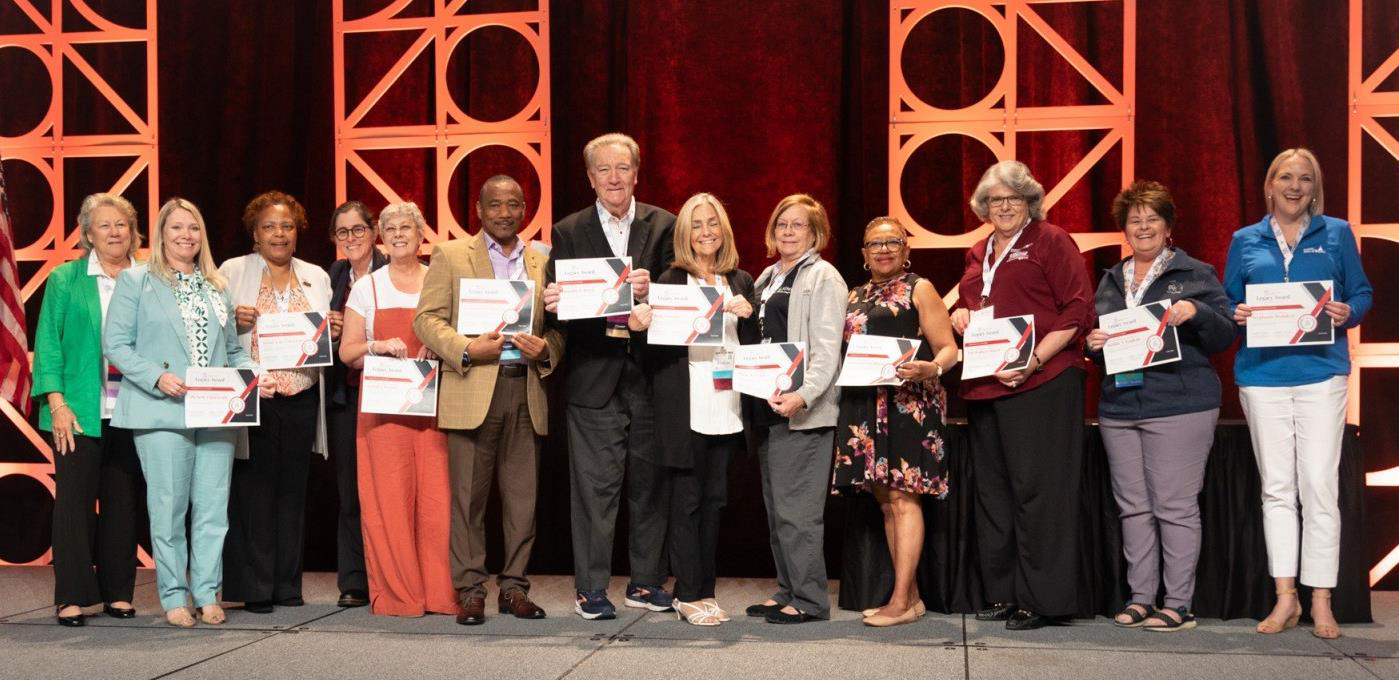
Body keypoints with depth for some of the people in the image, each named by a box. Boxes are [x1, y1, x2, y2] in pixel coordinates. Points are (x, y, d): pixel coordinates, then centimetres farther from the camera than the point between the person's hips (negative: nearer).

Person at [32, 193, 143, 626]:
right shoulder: (65, 280, 4)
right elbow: (48, 344, 0)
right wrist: (57, 404, -8)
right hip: (80, 412, -2)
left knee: (124, 503, 6)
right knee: (75, 501, -1)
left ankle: (118, 594, 14)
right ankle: (72, 598, 5)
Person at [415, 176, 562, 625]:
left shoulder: (543, 261, 15)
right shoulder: (450, 255, 7)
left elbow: (560, 325, 15)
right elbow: (427, 319, 0)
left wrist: (546, 350, -7)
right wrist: (466, 350, -15)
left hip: (526, 390, 3)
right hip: (473, 390, -3)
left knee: (522, 496, 5)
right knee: (468, 496, -1)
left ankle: (513, 587, 15)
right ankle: (470, 590, 6)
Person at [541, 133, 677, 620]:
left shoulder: (663, 227, 7)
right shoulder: (568, 232, 7)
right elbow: (557, 302, 3)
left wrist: (651, 291, -22)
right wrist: (552, 304, -20)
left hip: (649, 373, 1)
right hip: (593, 375, -1)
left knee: (651, 483, 9)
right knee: (594, 485, 0)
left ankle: (646, 581, 21)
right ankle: (591, 589, 8)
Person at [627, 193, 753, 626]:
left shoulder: (741, 282, 12)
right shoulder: (670, 280, 0)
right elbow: (655, 350, -4)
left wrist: (748, 315, -7)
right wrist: (639, 323, -24)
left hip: (727, 406, 4)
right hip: (685, 407, -4)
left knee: (714, 502, 10)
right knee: (687, 501, 0)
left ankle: (705, 591, 18)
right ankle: (689, 596, 7)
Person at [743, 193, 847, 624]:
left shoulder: (823, 278, -5)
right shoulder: (767, 278, 19)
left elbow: (826, 350, -14)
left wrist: (803, 395, -27)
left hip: (801, 412, -8)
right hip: (765, 404, 8)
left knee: (796, 507, -8)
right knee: (775, 507, 11)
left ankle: (809, 600, -1)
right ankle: (788, 590, 19)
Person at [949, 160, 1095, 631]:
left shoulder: (1051, 242, -1)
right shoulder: (979, 253, 19)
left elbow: (1078, 309, -9)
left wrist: (1036, 359, -19)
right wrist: (959, 314, 7)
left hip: (1039, 384, -8)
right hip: (984, 387, 8)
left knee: (1037, 490, -7)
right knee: (993, 491, 11)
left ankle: (1042, 599, 0)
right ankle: (1002, 594, 19)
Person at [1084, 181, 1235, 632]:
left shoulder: (1195, 274, 3)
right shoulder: (1110, 281, 17)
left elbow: (1225, 335, -2)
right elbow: (1097, 336, 23)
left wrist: (1196, 312, -20)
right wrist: (1093, 344, 0)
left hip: (1179, 407, -5)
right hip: (1119, 407, 5)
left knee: (1175, 507, -5)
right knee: (1133, 507, 7)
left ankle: (1179, 604, 2)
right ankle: (1140, 598, 14)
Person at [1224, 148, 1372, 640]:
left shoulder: (1336, 234, 9)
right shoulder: (1245, 241, 12)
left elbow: (1362, 293, 9)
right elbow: (1227, 303, 13)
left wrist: (1348, 313, -12)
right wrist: (1237, 316, -9)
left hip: (1321, 373, -1)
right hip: (1262, 373, 2)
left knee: (1319, 485, -5)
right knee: (1276, 487, 4)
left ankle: (1321, 602, 2)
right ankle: (1285, 598, 10)